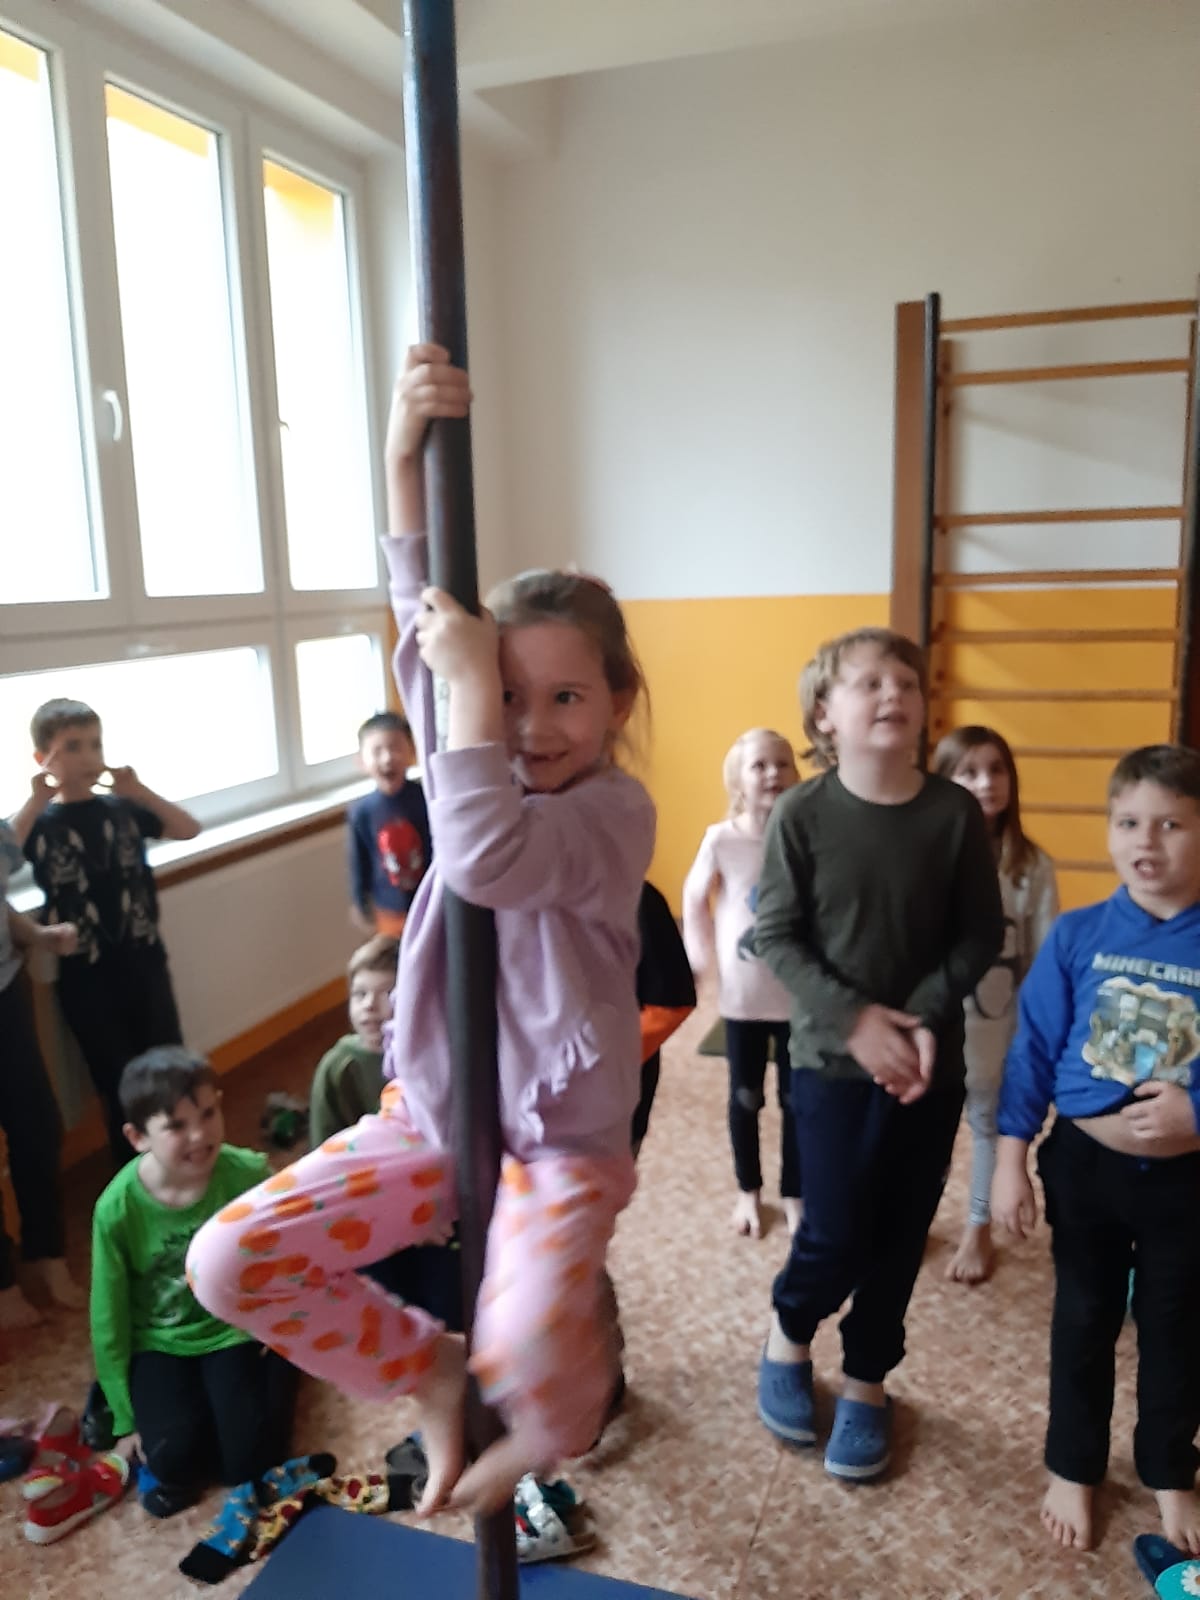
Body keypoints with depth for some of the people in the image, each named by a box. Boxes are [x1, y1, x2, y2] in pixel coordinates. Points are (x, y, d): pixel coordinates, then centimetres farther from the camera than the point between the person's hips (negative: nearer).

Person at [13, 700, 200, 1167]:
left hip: (143, 959, 3)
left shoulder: (121, 807, 1)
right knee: (117, 1084, 10)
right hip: (86, 975, -2)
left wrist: (139, 791, -10)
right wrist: (35, 802, -24)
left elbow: (189, 829, -1)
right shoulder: (40, 823, -7)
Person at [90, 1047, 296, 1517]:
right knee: (173, 1457, -19)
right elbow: (109, 1320, -8)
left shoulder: (247, 1174, -23)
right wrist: (126, 1420, -2)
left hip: (235, 1330, 0)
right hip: (160, 1345, 1)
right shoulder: (117, 1208, -22)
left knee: (249, 1462, -13)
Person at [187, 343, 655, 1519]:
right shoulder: (490, 761, 2)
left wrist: (467, 686, -28)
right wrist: (404, 453, -17)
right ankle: (428, 1369, 19)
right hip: (429, 1112, 6)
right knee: (226, 1265, -4)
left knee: (529, 1355, -29)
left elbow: (485, 858, -35)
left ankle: (553, 1424, 13)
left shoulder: (615, 808, -16)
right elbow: (426, 622, -5)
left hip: (559, 1142, -5)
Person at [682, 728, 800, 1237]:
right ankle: (749, 1192, 36)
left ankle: (793, 1195, 33)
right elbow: (695, 896, 3)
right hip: (743, 995, 0)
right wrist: (702, 954, 0)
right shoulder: (721, 839, -11)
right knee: (745, 1098, 15)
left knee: (796, 1100, 12)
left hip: (799, 994, 0)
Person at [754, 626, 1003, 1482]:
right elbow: (776, 936, -8)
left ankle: (867, 1381, 35)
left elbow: (982, 934, -2)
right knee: (836, 1234, -1)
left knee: (899, 1235, 12)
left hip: (931, 1059, 2)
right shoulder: (802, 813, -11)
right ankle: (788, 1333, 32)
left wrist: (926, 1017, -14)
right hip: (832, 1056, -2)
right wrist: (854, 1019, -17)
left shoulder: (957, 812, -7)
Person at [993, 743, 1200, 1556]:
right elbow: (1033, 1051, -5)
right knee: (1084, 1322, 18)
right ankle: (1074, 1469, 39)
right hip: (1086, 1165, 0)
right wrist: (1011, 1160, -6)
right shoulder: (1078, 935, -10)